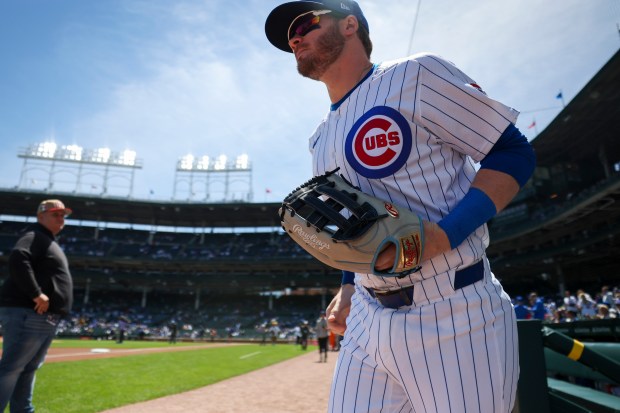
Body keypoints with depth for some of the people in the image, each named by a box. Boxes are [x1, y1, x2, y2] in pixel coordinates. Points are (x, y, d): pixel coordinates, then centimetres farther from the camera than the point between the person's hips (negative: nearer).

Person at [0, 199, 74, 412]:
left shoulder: (49, 242, 23)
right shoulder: (35, 236, -8)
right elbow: (17, 260, -26)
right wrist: (36, 294, -26)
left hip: (45, 317, 10)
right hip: (28, 313, -10)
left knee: (29, 369, 15)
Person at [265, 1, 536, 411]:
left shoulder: (416, 76, -6)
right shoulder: (321, 140, 14)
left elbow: (514, 154, -8)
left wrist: (443, 235, -21)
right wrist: (349, 286, 14)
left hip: (453, 317, -6)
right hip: (368, 318, 7)